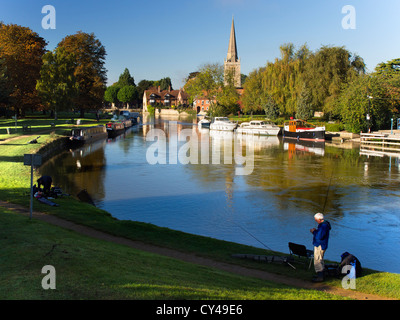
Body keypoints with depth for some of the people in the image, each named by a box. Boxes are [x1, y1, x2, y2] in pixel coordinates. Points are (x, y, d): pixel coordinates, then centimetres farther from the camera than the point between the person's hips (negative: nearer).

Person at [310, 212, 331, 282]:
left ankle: (320, 277, -1)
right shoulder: (323, 224, 12)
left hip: (320, 246, -11)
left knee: (318, 261, -6)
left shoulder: (324, 226, -23)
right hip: (319, 245, 11)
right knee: (319, 260, 19)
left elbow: (320, 236, -27)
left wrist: (314, 232, -14)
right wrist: (315, 231, 5)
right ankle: (321, 275, 29)